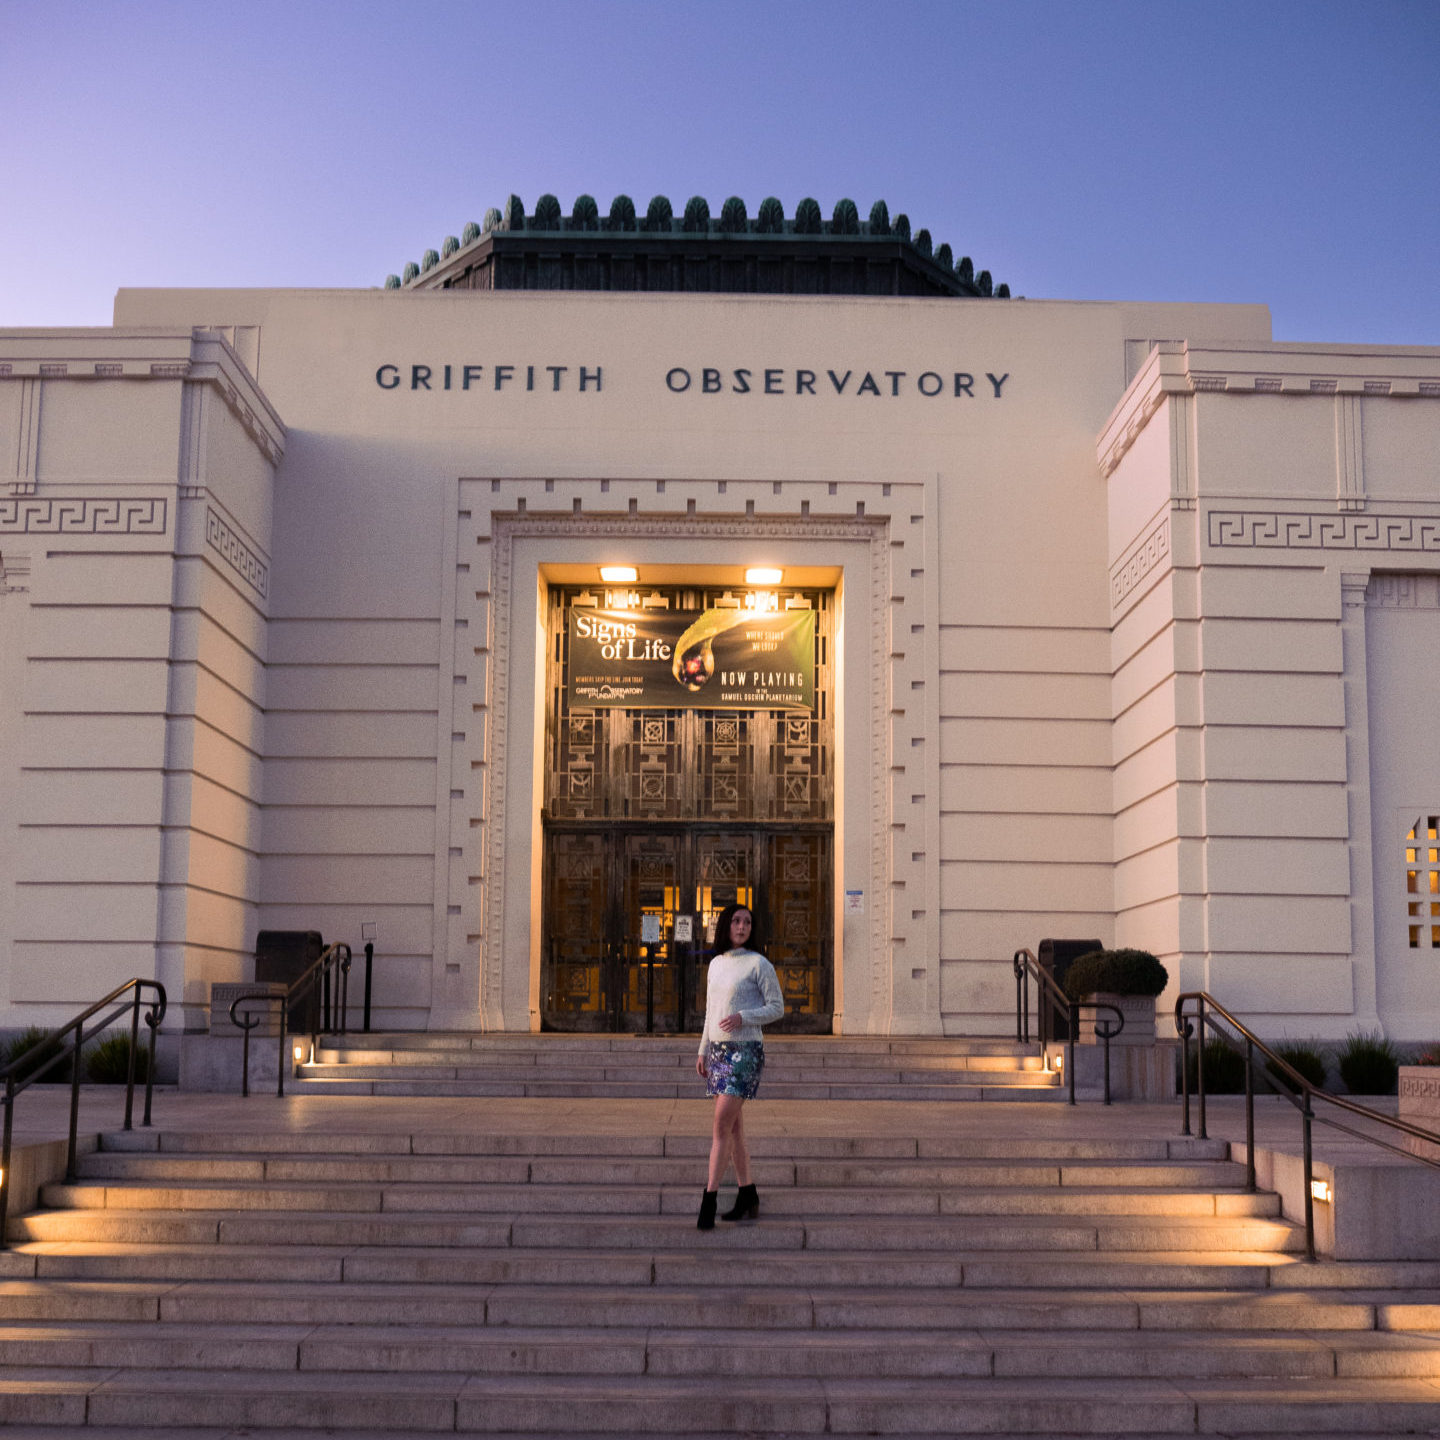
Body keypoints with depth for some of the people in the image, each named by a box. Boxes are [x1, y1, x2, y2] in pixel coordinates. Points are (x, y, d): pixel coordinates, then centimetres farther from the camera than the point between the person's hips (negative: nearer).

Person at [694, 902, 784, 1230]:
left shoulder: (759, 964, -6)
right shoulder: (716, 964, 13)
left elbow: (777, 1008, -5)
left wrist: (743, 1017, -19)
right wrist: (703, 1051, 17)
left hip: (745, 1051, -7)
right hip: (719, 1050, 7)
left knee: (722, 1126, -14)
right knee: (734, 1128, 9)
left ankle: (709, 1201, -13)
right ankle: (747, 1198, 17)